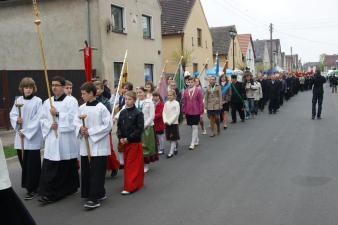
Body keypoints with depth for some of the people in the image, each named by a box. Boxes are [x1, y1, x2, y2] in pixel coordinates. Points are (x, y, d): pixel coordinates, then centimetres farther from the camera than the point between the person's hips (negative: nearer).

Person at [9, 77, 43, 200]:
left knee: (32, 165, 0)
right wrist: (16, 120, -13)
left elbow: (37, 120, -12)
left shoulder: (38, 101, -8)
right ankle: (29, 185, 28)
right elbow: (12, 115, 10)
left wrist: (26, 132, -15)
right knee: (24, 163, 12)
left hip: (33, 137, -5)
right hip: (20, 137, 5)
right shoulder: (18, 100, 7)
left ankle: (32, 189, 9)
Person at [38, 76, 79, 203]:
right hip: (52, 138, 4)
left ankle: (71, 189, 25)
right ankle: (49, 193, 2)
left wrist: (58, 114, -17)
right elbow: (42, 119, 10)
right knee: (49, 167, -1)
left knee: (68, 166, 8)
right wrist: (49, 125, -9)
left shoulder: (71, 101, -4)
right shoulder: (47, 102, 11)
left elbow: (73, 118, -14)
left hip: (66, 138, -4)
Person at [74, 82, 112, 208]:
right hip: (85, 145, 7)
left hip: (99, 145, -6)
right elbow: (76, 122, 11)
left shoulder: (101, 108, -11)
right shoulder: (81, 108, 5)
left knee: (96, 173, -4)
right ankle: (99, 193, 27)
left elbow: (108, 126, -13)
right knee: (86, 172, 13)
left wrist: (90, 132, -14)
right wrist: (80, 128, -12)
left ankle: (95, 198, 0)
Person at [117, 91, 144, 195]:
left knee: (132, 165, -3)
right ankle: (136, 183, 28)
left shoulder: (138, 113, -10)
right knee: (127, 164, 14)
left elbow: (140, 129, -14)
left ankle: (129, 187, 1)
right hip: (124, 142, 6)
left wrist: (128, 138, -16)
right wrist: (120, 137, -6)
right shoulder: (122, 112, 6)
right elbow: (119, 126, 9)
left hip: (135, 142, -6)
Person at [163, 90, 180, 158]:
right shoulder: (166, 103, 6)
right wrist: (165, 121, -12)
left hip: (174, 123, -5)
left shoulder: (176, 103, -8)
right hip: (167, 123, 5)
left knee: (173, 138, 0)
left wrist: (169, 122, -17)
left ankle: (171, 152, 5)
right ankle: (175, 148, 31)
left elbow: (176, 114, -13)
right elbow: (164, 112, 4)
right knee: (169, 138, 11)